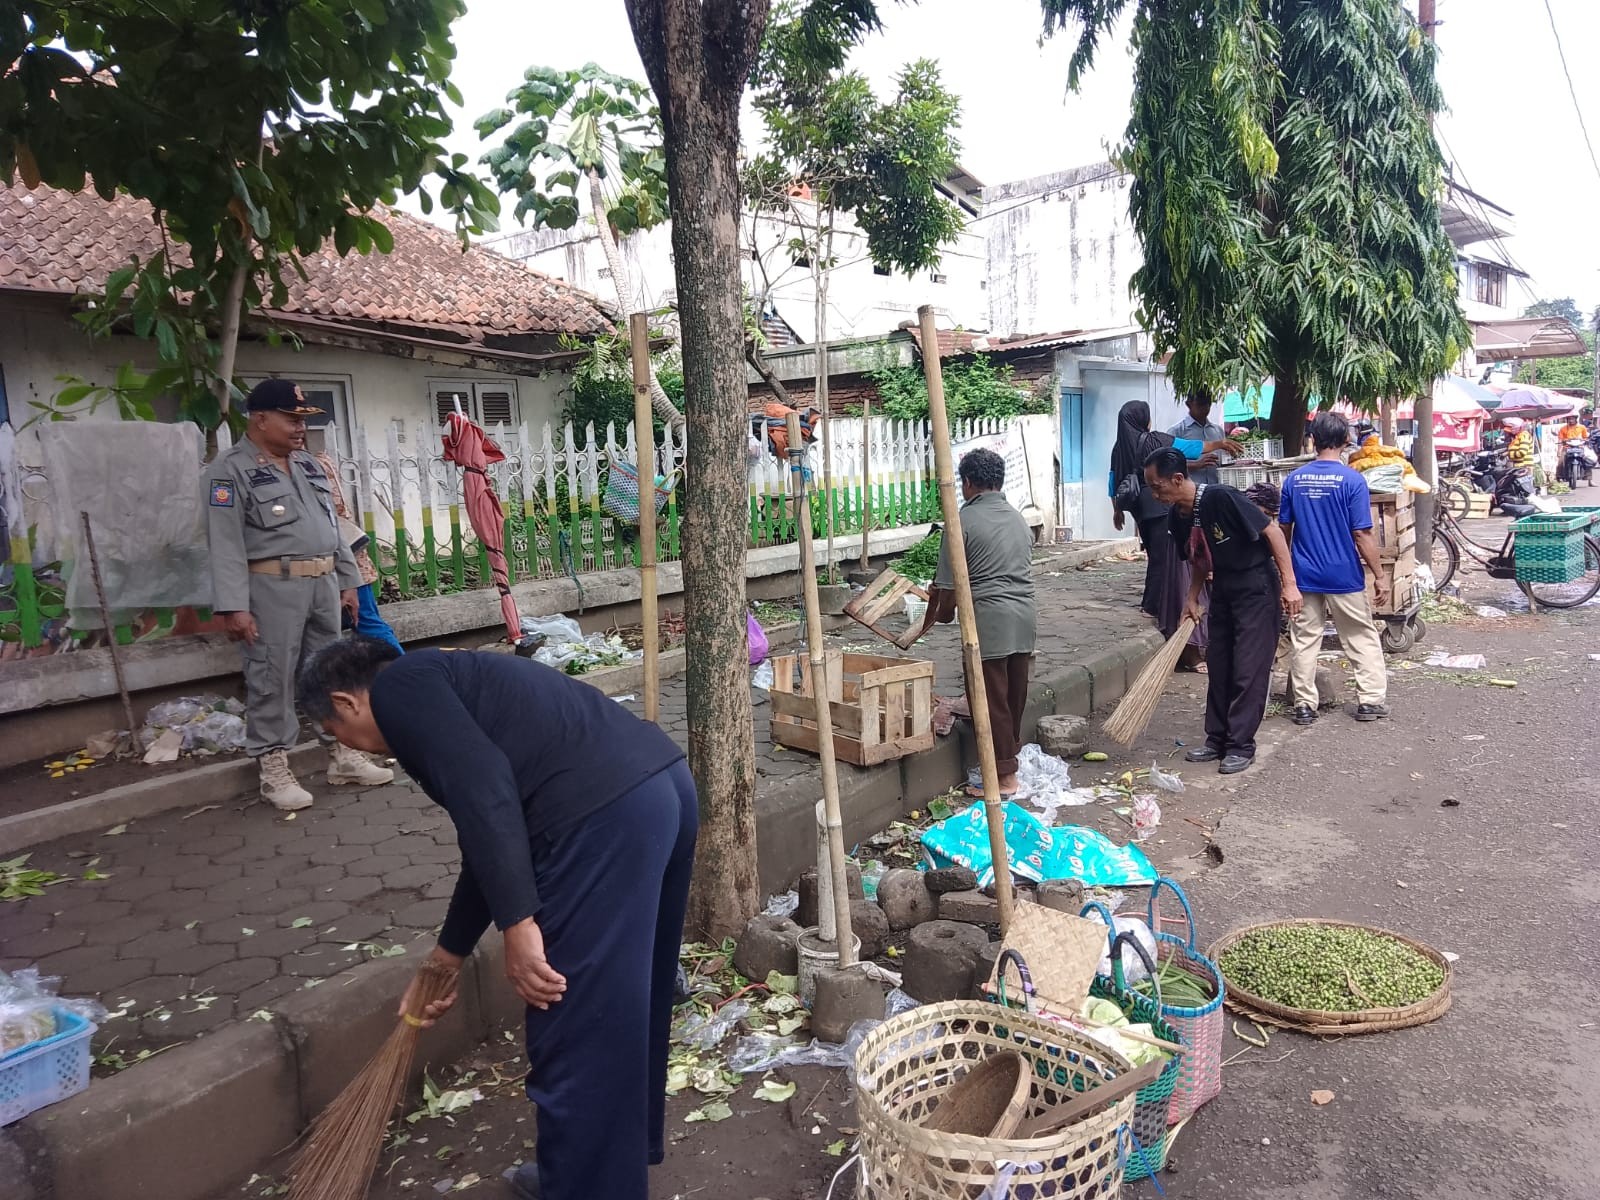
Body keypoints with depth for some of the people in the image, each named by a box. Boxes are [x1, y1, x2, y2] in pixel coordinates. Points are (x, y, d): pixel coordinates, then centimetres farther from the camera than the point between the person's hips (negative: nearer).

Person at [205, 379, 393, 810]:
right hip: (273, 586, -7)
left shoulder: (308, 465, 16)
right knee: (272, 677, -1)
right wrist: (234, 606, -19)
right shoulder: (230, 470, -7)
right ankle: (273, 768, 9)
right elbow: (226, 544, -13)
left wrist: (347, 580, 17)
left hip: (323, 583, 7)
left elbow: (331, 527, 20)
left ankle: (343, 755, 21)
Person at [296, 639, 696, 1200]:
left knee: (574, 1033, 6)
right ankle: (626, 1151, 45)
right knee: (626, 1002, 26)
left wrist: (518, 925, -12)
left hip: (606, 815, -10)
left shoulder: (398, 688, 5)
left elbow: (483, 792, -13)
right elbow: (493, 840, 35)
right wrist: (446, 956, 44)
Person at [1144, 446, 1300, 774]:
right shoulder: (1178, 519, -2)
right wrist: (1192, 598, 4)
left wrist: (1289, 584, -20)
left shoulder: (1221, 498, -25)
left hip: (1257, 588, -8)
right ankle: (1218, 739, 20)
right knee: (1218, 665, 10)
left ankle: (1241, 746, 4)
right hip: (1223, 589, 8)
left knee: (1248, 670, -4)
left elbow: (1272, 531, -19)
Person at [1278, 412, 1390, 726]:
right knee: (1363, 638, 11)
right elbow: (1362, 535, -12)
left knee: (1304, 641, 8)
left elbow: (1284, 529, 6)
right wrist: (1380, 576, -5)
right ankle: (1370, 701, 15)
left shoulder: (1294, 479, 0)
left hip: (1304, 576, 3)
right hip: (1344, 576, -3)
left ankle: (1304, 704, 11)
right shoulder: (1352, 479, -11)